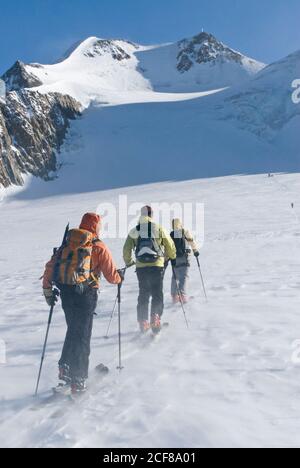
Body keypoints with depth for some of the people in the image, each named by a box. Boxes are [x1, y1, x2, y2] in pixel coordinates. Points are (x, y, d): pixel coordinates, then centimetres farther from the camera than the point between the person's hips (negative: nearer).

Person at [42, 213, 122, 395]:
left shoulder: (68, 243, 12)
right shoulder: (99, 247, -2)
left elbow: (50, 267, 9)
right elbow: (112, 277, -2)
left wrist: (47, 289, 17)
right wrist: (120, 277, 20)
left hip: (66, 293, 5)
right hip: (86, 294, -5)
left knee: (73, 331, 21)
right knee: (83, 336, 4)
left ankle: (66, 371, 17)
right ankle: (78, 381, 8)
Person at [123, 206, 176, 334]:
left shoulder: (134, 232, 4)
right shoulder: (159, 230, -1)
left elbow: (126, 249, 4)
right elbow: (171, 247, 4)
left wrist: (128, 262, 22)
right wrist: (172, 257, 23)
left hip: (141, 268, 2)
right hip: (157, 266, -2)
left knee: (143, 295, 14)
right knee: (157, 295, 7)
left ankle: (143, 322, 16)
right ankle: (155, 319, -7)